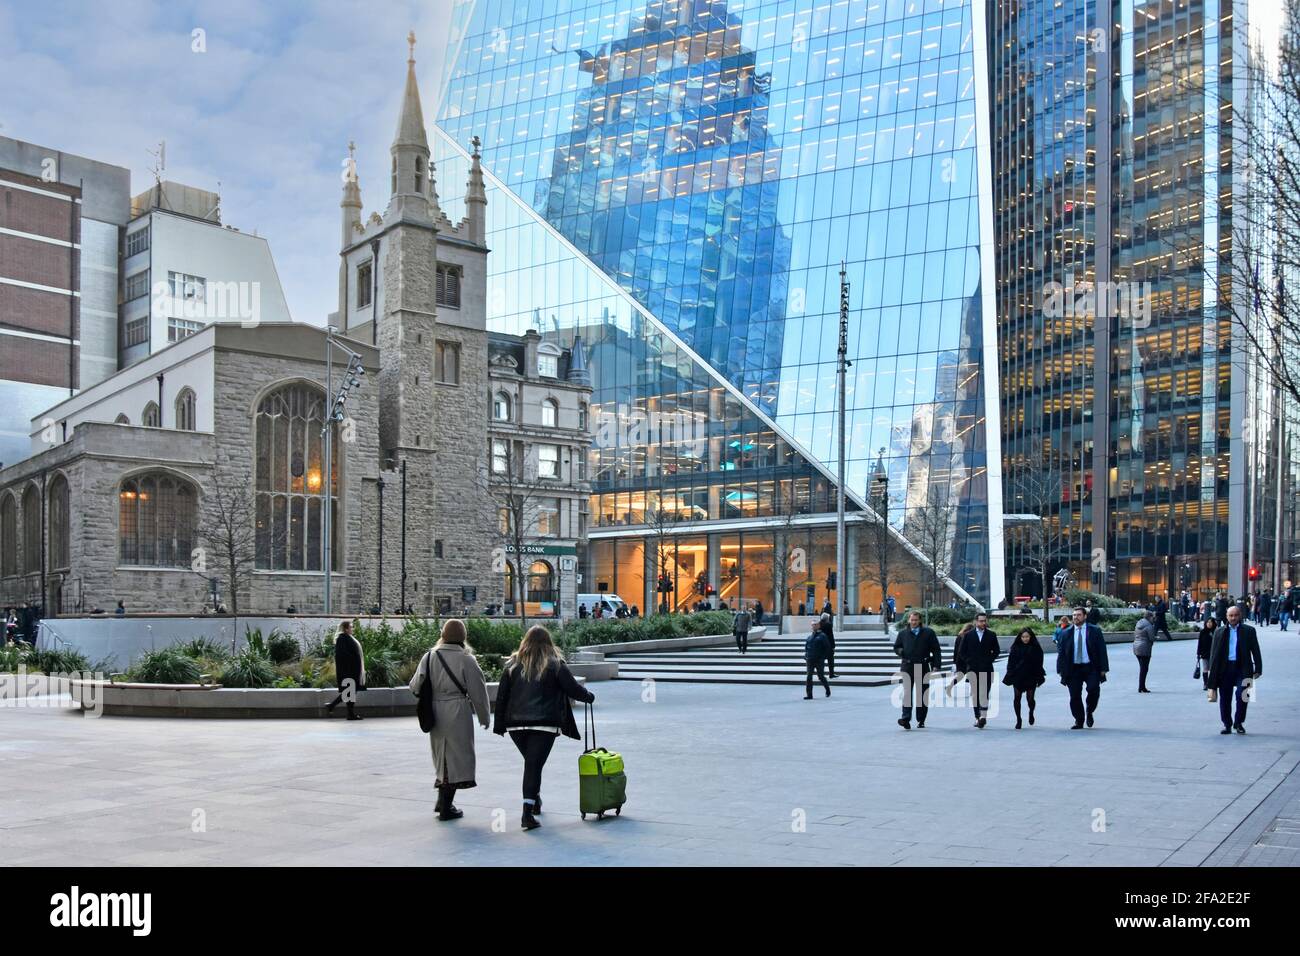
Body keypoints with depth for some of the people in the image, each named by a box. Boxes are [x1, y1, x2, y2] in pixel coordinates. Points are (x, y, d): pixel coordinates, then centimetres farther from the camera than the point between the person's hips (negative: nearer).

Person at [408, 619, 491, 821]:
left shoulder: (429, 656, 1)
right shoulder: (466, 659, -9)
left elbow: (415, 686, 3)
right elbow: (478, 691, -5)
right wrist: (484, 717, 8)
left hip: (435, 712, 4)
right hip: (458, 712, -4)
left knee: (443, 757, 20)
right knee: (456, 757, 5)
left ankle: (443, 802, 26)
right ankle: (446, 808, 7)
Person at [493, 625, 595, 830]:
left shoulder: (512, 664, 8)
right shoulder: (555, 665, 0)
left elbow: (501, 696, 8)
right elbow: (573, 688, 0)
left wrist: (500, 724, 12)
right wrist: (589, 696, 21)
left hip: (516, 724, 4)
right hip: (544, 724, -4)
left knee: (531, 762, 22)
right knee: (534, 765, -6)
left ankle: (535, 801, 36)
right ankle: (528, 813, -15)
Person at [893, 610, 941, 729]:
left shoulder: (928, 633, 6)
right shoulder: (903, 633, 11)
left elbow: (936, 650, 5)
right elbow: (896, 647, 21)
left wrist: (936, 665, -5)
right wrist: (901, 652, -2)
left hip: (923, 667, 0)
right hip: (907, 667, 0)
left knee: (922, 694, 5)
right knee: (907, 693, -11)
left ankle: (921, 720, 15)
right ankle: (906, 718, -18)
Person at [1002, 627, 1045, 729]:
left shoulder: (1036, 648, -1)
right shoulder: (1015, 648, 1)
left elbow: (1039, 663, 1)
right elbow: (1011, 662, 2)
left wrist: (1039, 677, -2)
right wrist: (1010, 676, -3)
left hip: (1031, 677, -1)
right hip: (1017, 677, 1)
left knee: (1030, 698, -2)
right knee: (1017, 698, 1)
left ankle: (1031, 713, 30)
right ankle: (1018, 719, 13)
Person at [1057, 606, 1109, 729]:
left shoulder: (1095, 631, 3)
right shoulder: (1067, 633, 7)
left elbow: (1102, 650, 1)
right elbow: (1061, 652, 8)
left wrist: (1103, 668, -6)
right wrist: (1061, 670, 1)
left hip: (1091, 668, -2)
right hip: (1073, 669, 2)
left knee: (1093, 690, -16)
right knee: (1075, 696, 1)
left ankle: (1089, 712, 12)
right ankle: (1079, 721, 13)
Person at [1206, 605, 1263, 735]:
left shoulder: (1249, 631, 6)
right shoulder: (1219, 632, 9)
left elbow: (1255, 651, 5)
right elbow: (1214, 654, 9)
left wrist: (1258, 669, -2)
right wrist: (1212, 671, 3)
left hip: (1242, 668, -2)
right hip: (1225, 669, 2)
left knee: (1242, 695, -12)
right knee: (1225, 698, 5)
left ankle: (1239, 723, 7)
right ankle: (1227, 725, 17)